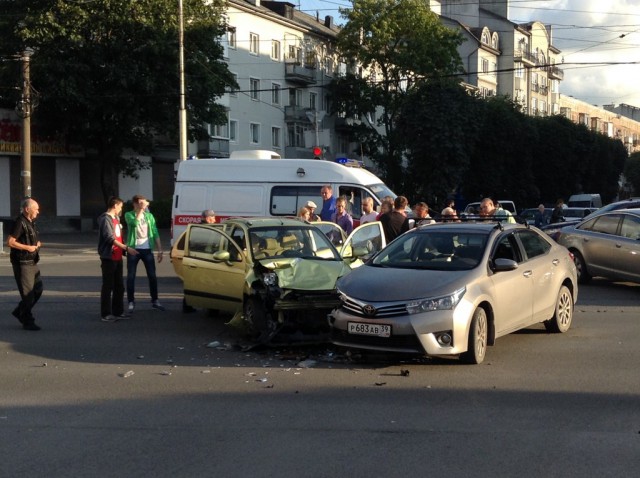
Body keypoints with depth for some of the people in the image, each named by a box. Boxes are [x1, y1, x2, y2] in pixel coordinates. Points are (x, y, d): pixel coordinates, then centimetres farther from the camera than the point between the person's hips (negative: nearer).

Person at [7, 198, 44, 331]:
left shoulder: (31, 222, 13)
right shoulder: (20, 223, -16)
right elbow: (10, 242, -22)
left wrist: (37, 244, 8)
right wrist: (28, 247, -18)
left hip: (32, 262, 9)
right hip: (22, 263, -9)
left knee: (38, 289, 13)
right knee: (27, 293, -4)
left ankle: (19, 312, 26)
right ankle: (27, 322, 5)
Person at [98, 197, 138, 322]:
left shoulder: (116, 218, 17)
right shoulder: (105, 219, -13)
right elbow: (110, 238, -21)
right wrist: (126, 248, -24)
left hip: (118, 257, 9)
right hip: (109, 258, -9)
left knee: (119, 286, 12)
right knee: (108, 286, -4)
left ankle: (118, 312, 19)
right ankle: (106, 314, 0)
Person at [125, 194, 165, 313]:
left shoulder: (149, 216, 9)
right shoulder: (129, 215, 0)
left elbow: (155, 234, 9)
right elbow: (134, 223, -23)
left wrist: (160, 250, 4)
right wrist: (141, 210, -20)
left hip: (147, 249, 3)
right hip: (134, 249, -3)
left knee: (152, 276, 5)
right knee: (131, 276, 0)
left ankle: (155, 301, 16)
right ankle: (131, 302, 9)